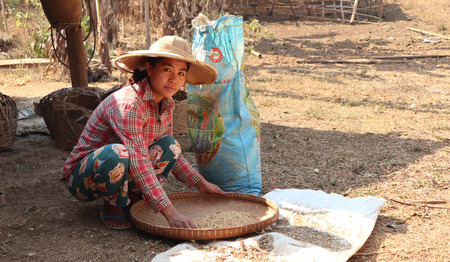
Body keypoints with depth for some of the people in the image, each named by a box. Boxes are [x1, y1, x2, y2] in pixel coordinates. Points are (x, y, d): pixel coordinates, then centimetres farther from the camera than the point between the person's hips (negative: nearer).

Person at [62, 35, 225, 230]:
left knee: (169, 146, -5)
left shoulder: (165, 104, -1)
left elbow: (171, 155, 14)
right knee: (116, 153, -38)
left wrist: (201, 183, 7)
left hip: (116, 171, 8)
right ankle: (112, 206, -9)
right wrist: (170, 213, -40)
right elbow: (138, 163, -36)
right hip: (80, 177, -7)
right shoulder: (128, 103, -29)